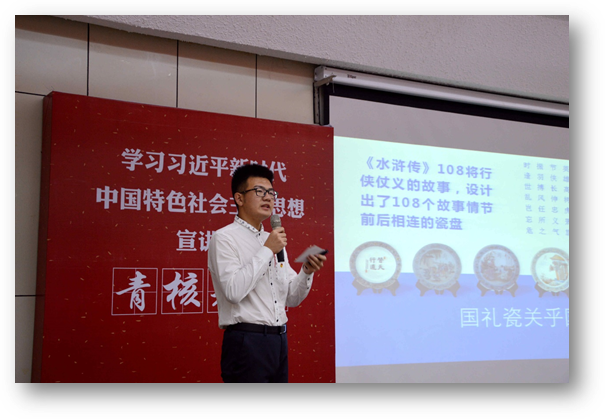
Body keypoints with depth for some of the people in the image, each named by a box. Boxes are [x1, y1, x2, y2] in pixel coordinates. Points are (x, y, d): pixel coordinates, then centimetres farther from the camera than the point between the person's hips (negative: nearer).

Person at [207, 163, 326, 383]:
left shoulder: (274, 241, 18)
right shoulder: (224, 238, -5)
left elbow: (291, 298, 17)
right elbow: (234, 291, -20)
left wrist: (307, 272, -2)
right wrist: (267, 250, -15)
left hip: (279, 340, 8)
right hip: (246, 343, -7)